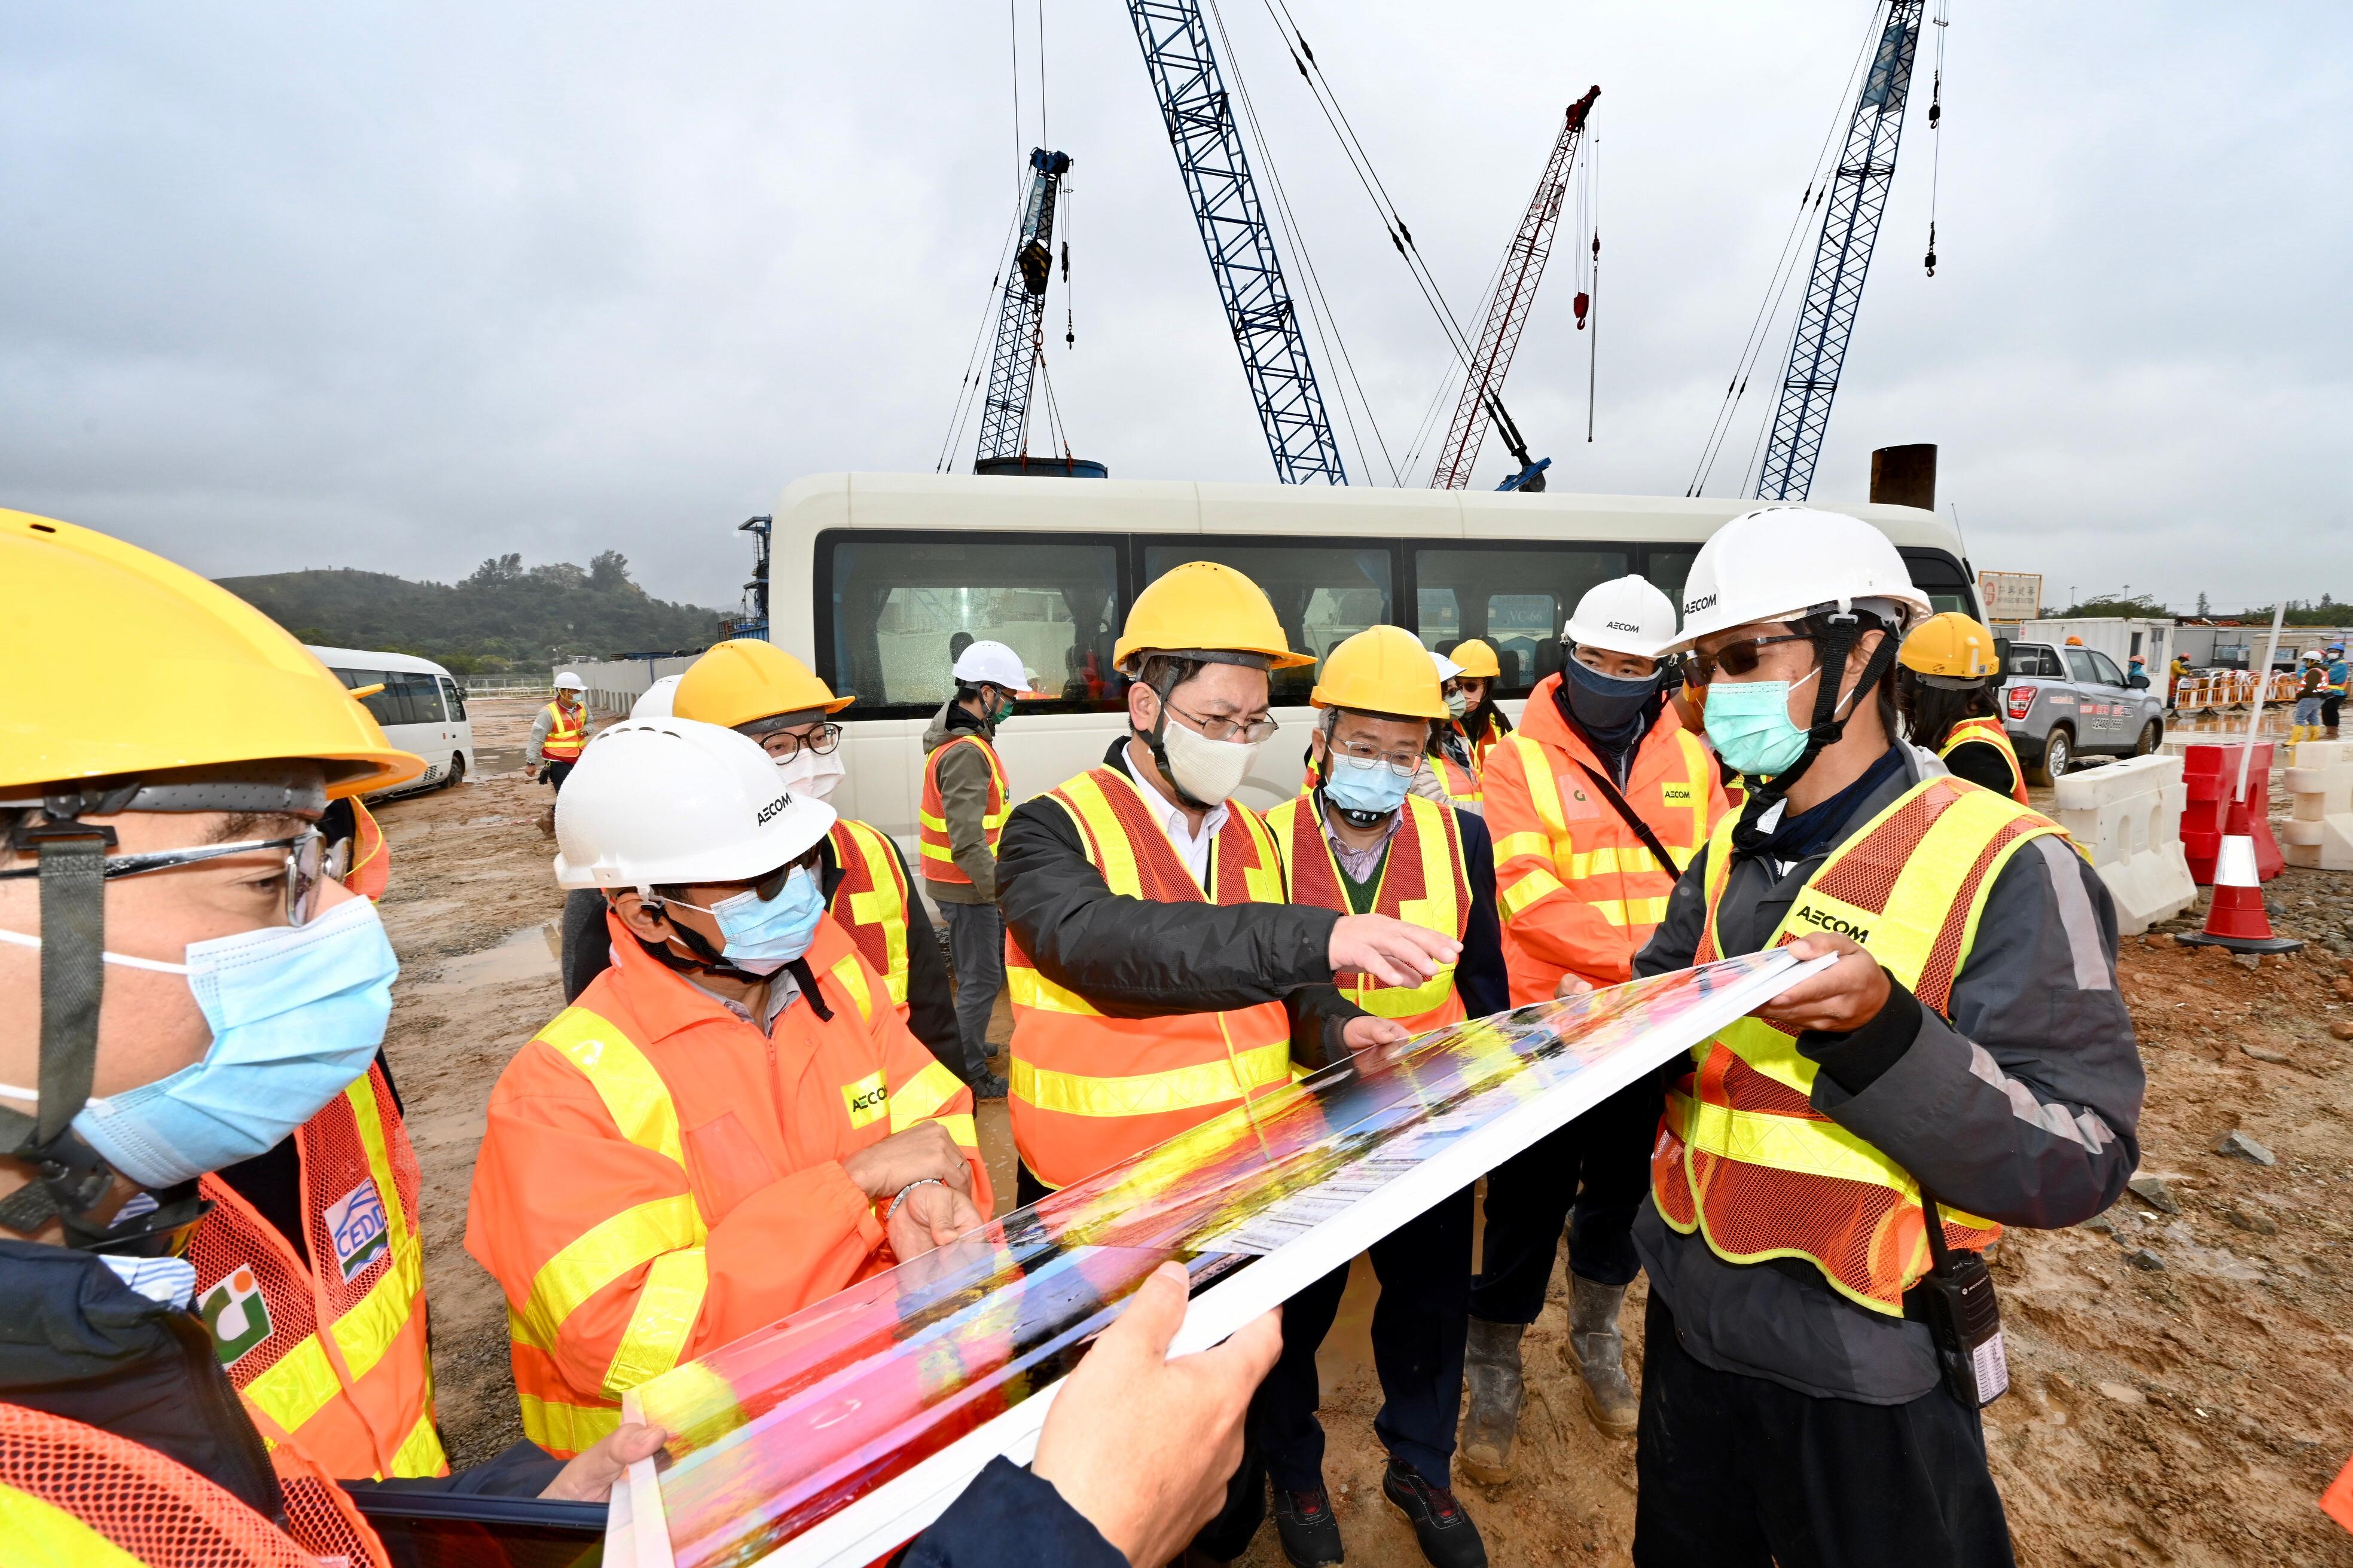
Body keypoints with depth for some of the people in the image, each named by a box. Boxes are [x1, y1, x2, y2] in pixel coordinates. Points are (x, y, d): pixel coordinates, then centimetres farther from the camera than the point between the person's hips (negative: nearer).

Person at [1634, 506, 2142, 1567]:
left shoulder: (2005, 865, -18)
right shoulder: (1729, 851, 2)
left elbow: (2080, 1161, -20)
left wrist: (1883, 1037, -35)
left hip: (1862, 1368, -6)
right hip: (1691, 1320, 6)